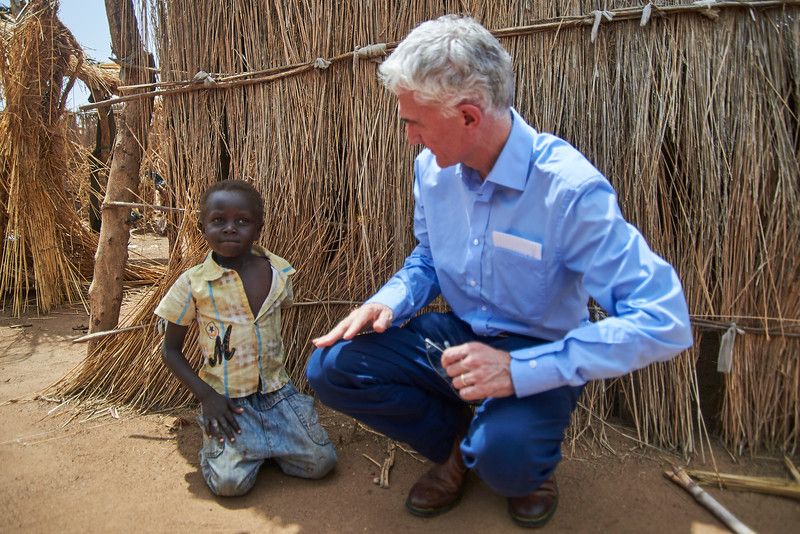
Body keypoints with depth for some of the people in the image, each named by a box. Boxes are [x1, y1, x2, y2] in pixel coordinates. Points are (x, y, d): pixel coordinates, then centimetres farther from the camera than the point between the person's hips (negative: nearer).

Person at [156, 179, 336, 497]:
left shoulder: (280, 273, 0)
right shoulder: (193, 284, -8)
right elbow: (171, 350, 0)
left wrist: (272, 378, 7)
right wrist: (206, 395, -12)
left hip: (277, 391, 3)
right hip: (225, 399, -3)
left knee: (321, 462, -9)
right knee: (230, 482, -22)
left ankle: (260, 443, 16)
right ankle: (218, 439, 11)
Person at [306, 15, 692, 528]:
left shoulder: (570, 187, -26)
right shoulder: (432, 167, -6)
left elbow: (664, 319, -28)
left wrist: (520, 369, -34)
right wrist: (388, 304, -11)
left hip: (536, 355, -5)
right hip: (454, 336, 6)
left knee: (505, 456, -35)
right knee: (331, 367, -11)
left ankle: (532, 458, 6)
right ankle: (460, 442, 9)